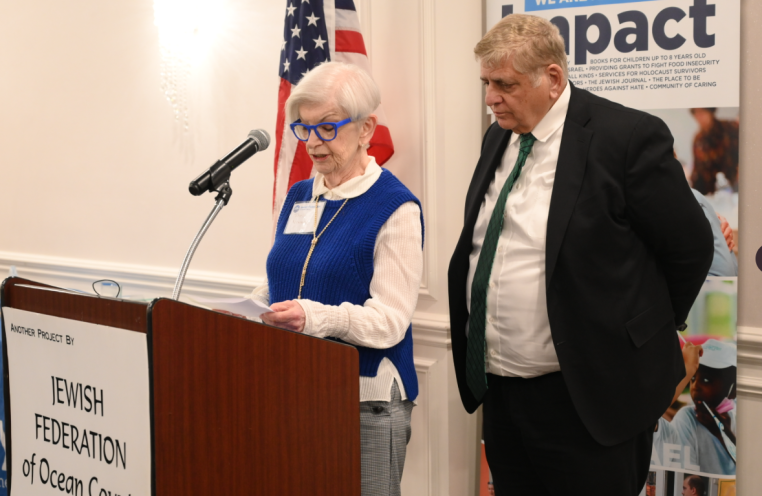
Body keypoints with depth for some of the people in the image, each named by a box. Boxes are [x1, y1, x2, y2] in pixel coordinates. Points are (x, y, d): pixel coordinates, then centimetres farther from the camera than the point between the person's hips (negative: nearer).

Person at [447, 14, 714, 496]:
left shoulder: (628, 136, -14)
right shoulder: (498, 139, 8)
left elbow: (691, 248, -8)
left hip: (583, 401, -7)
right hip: (499, 389, 7)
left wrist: (646, 339, 2)